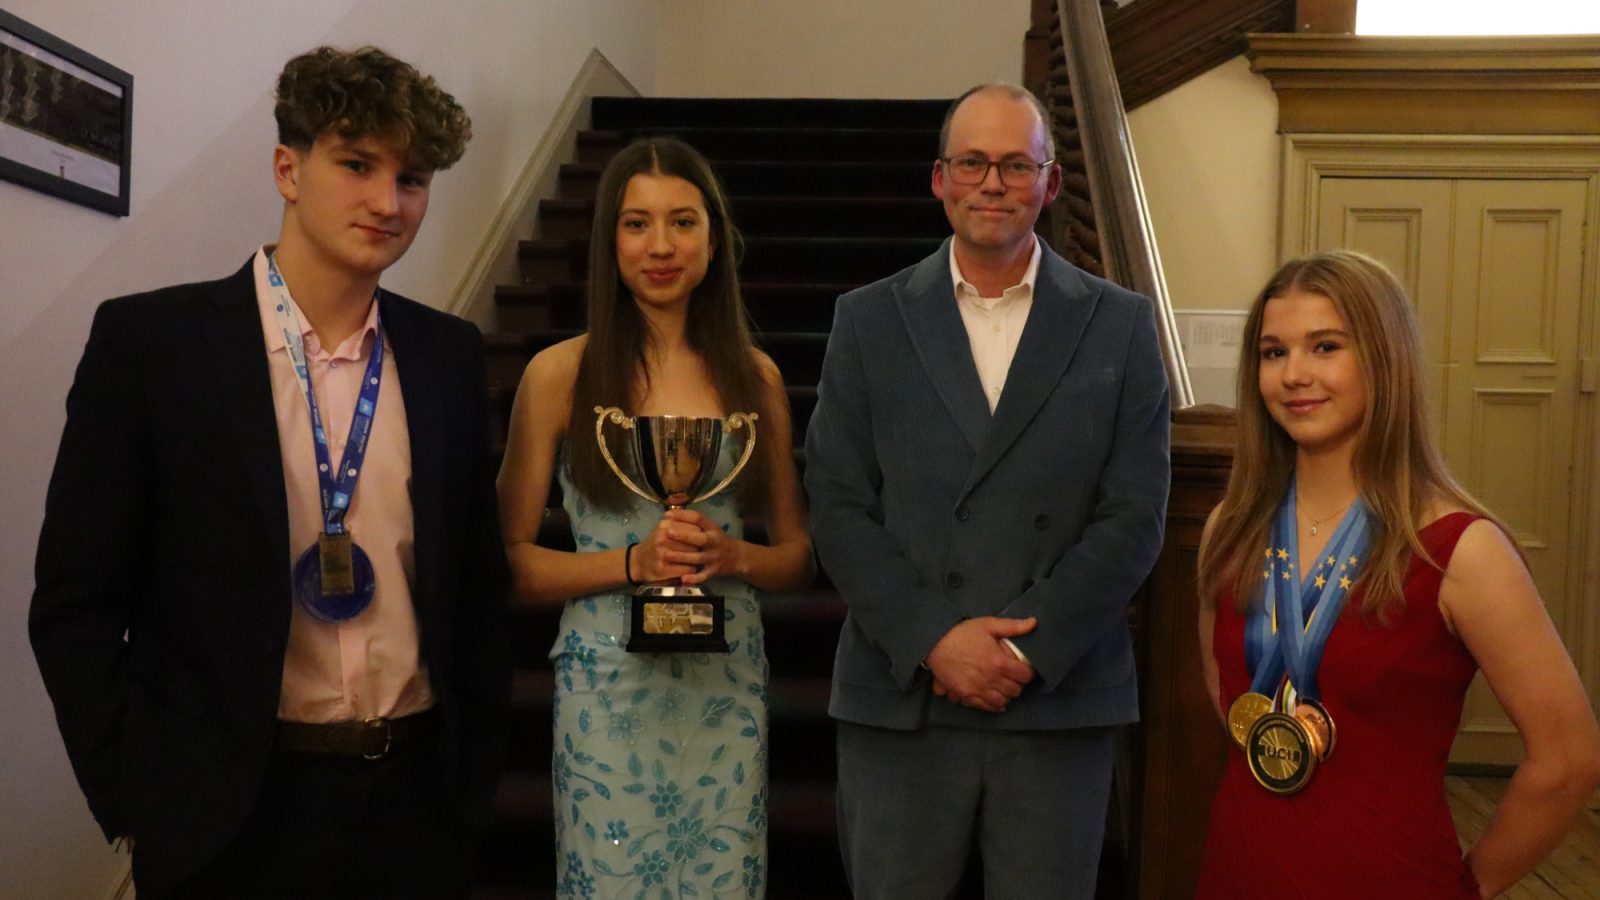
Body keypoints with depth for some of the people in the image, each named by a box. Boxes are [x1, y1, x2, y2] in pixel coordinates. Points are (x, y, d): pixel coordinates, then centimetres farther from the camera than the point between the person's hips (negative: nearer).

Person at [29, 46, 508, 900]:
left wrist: (475, 765, 6)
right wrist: (136, 801, -7)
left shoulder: (449, 354, 2)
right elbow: (77, 601, -5)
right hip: (227, 813, -3)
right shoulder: (148, 339, -8)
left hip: (417, 799, 3)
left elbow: (476, 579, 8)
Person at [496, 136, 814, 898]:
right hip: (606, 687, -2)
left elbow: (796, 555, 9)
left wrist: (732, 557, -11)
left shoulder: (755, 376, 3)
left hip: (728, 688, 3)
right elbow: (513, 561, -4)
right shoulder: (559, 375, -4)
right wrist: (633, 562, -17)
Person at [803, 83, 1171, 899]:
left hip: (1060, 699, 0)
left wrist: (1027, 650, -10)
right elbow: (838, 507, -1)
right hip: (899, 699, 0)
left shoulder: (1120, 325, 4)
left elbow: (1134, 518, -1)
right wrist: (934, 641, -11)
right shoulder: (868, 321, 5)